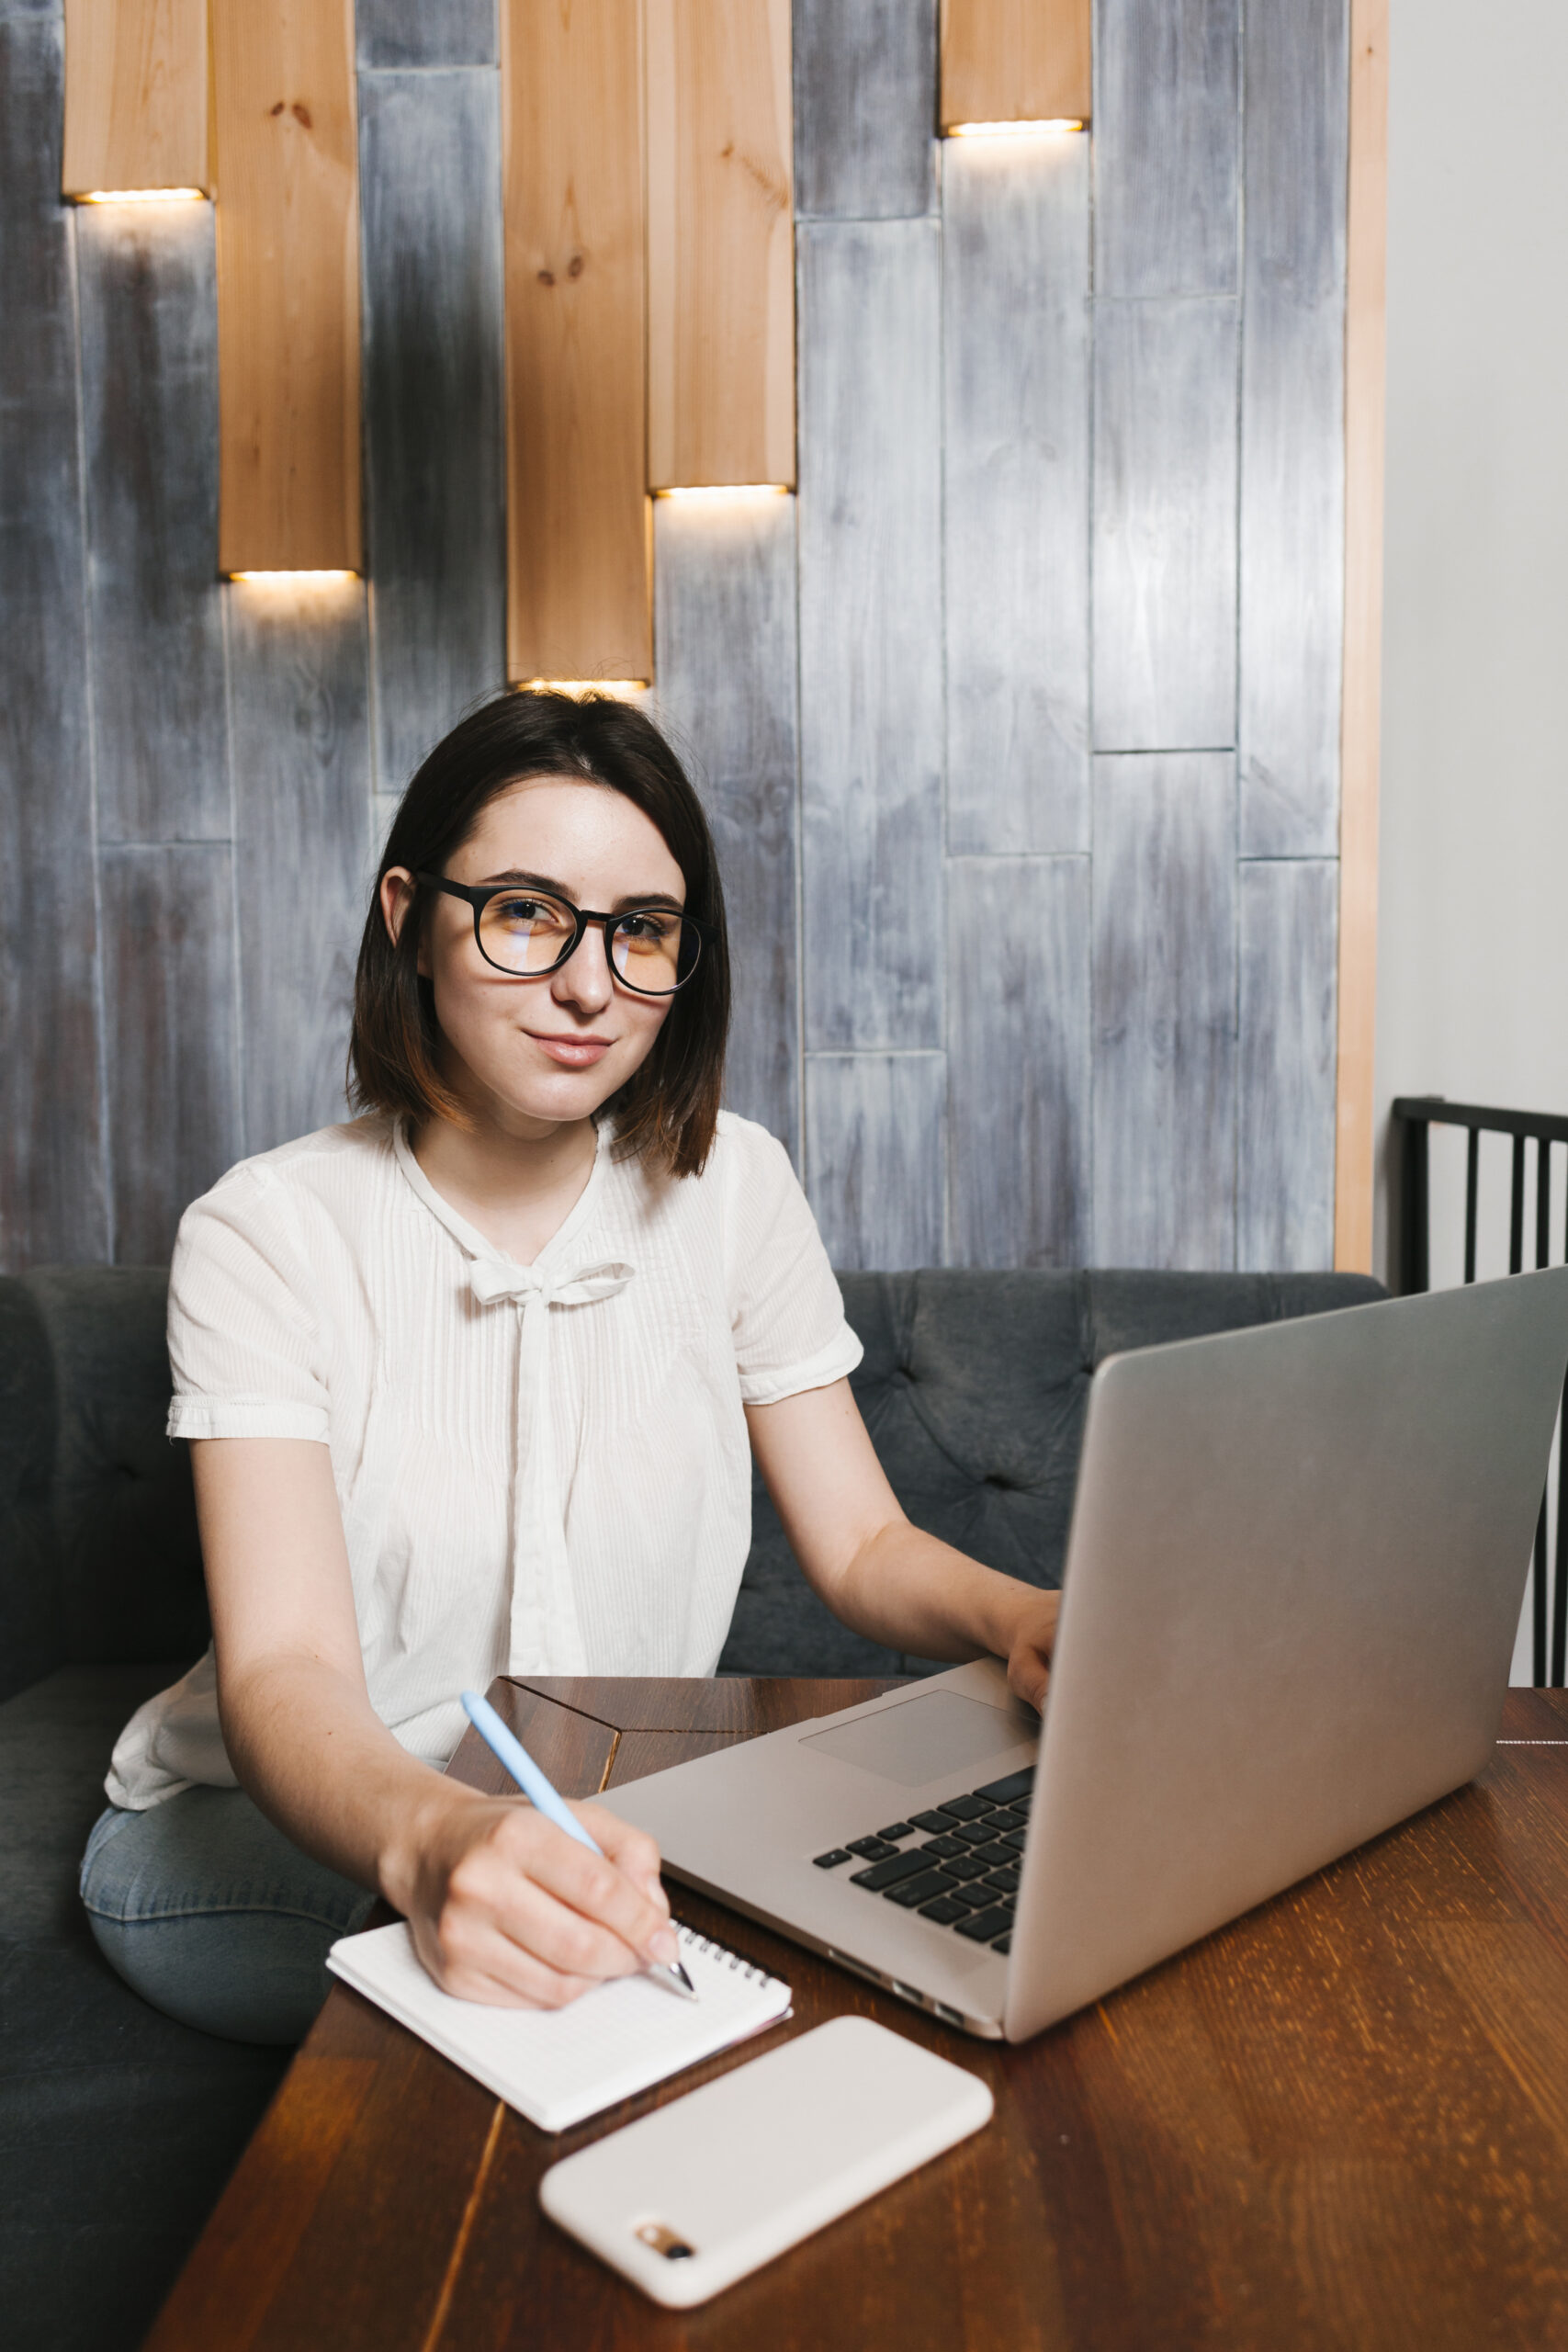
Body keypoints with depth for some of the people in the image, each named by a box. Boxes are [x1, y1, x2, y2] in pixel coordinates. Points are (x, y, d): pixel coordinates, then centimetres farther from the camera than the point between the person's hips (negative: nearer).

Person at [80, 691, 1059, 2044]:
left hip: (623, 1815, 4)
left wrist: (1022, 1619, -25)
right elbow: (284, 1673, -25)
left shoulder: (730, 1187, -3)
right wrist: (431, 1843, -48)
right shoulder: (268, 1232, -15)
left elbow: (863, 1546, -2)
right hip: (270, 1825, -4)